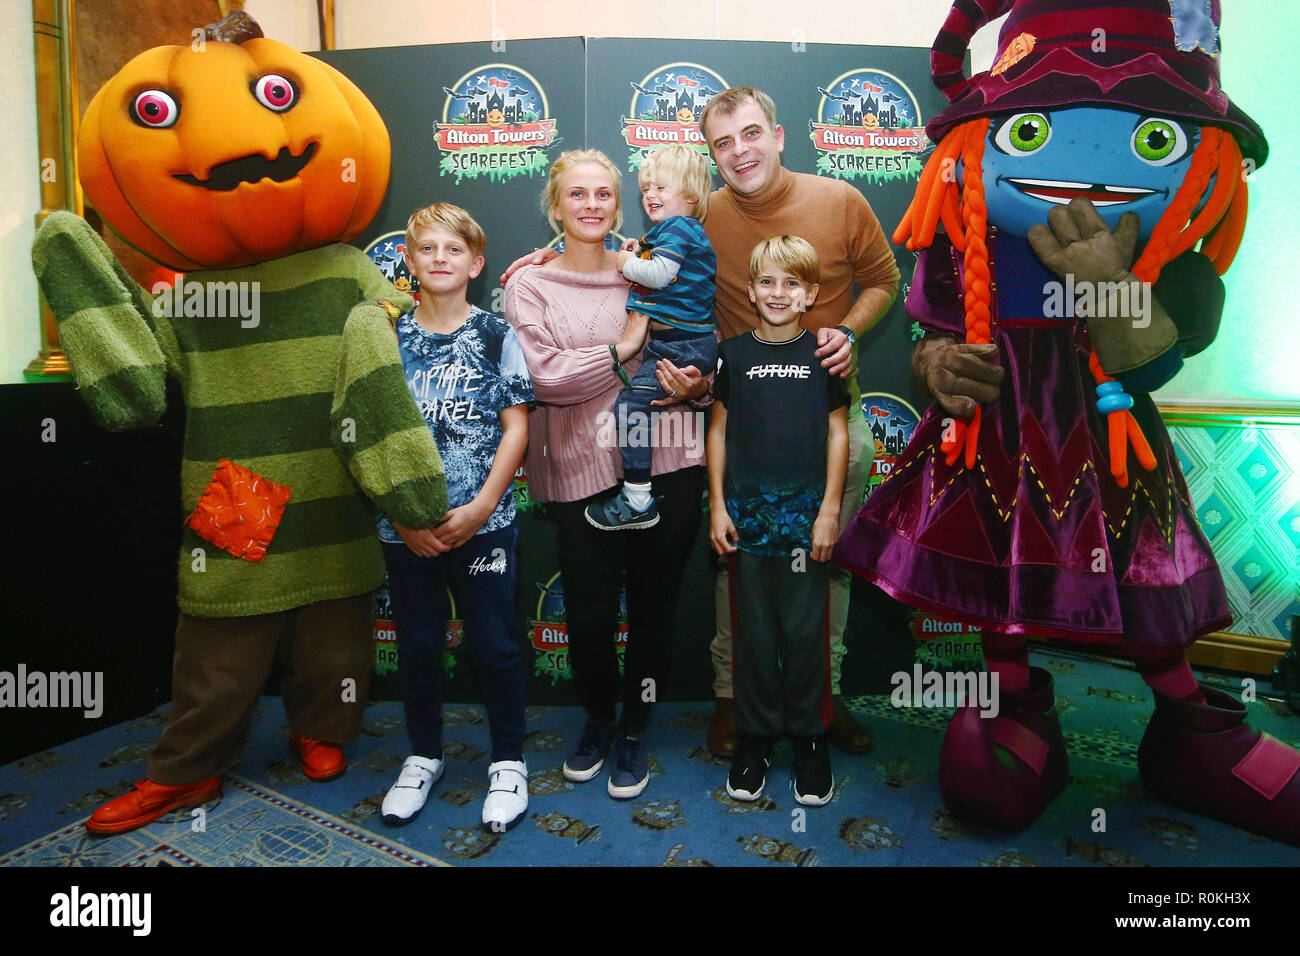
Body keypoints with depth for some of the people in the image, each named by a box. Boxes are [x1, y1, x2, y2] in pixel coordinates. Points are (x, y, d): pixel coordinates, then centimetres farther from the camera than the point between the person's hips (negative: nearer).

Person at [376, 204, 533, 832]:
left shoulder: (497, 336, 0)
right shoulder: (387, 338, 4)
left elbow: (516, 428, -3)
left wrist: (480, 507, -11)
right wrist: (402, 514, -6)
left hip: (484, 522, -2)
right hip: (407, 529, 2)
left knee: (496, 644, 4)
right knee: (417, 644, 13)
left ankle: (508, 761, 24)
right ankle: (424, 756, 34)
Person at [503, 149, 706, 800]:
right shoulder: (529, 286, 4)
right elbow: (546, 377, -10)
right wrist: (628, 348, -12)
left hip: (665, 463, 2)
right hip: (583, 471, -1)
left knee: (654, 606, 9)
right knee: (589, 614, 5)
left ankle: (635, 729, 33)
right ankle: (598, 717, 36)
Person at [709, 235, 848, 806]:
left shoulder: (823, 355, 3)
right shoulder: (733, 354, 5)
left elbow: (837, 433, 3)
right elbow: (719, 431, 6)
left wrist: (830, 510, -4)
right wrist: (717, 506, 0)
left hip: (806, 510, -1)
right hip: (746, 510, 1)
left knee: (805, 631, 4)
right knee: (753, 630, 9)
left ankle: (809, 738, 22)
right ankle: (755, 736, 24)